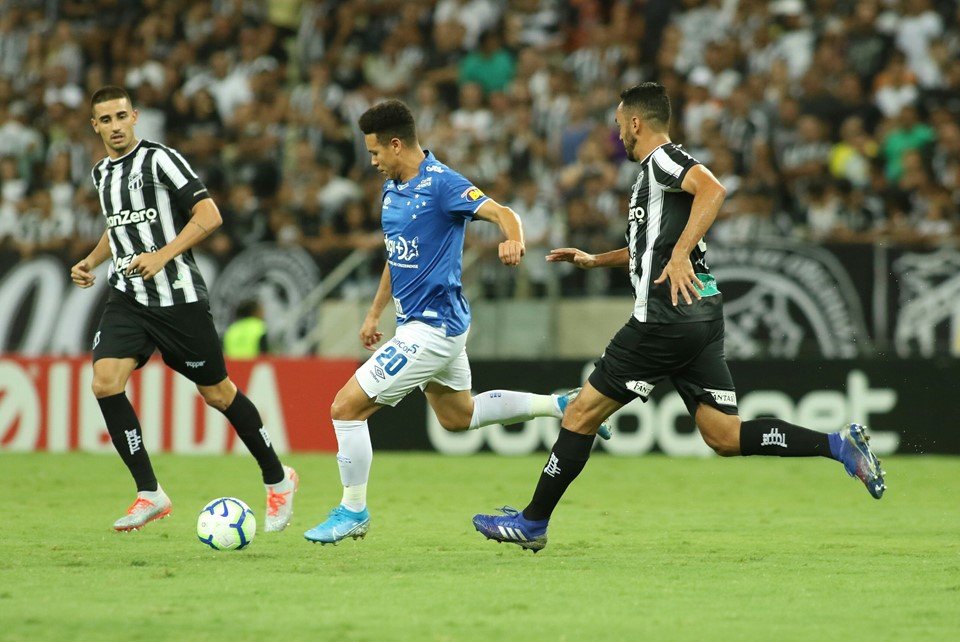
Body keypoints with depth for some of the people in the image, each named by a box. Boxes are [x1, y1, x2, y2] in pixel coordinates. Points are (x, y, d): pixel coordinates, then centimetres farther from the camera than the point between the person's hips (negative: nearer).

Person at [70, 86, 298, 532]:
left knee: (217, 393, 4)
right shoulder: (100, 174, 13)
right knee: (105, 382, -16)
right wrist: (90, 262, 14)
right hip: (127, 296, 6)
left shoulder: (159, 160, -10)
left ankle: (277, 479, 25)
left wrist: (162, 257, -23)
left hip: (178, 296, -6)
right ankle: (149, 494, -8)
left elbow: (208, 216, -15)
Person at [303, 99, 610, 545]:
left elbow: (503, 213, -29)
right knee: (458, 416, 26)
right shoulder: (392, 188, 9)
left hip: (433, 327, -10)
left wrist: (513, 240, -51)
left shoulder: (441, 184, -18)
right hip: (418, 321, 10)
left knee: (346, 407, -10)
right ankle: (561, 405, 31)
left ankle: (353, 511, 4)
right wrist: (374, 313, 24)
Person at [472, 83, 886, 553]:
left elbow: (713, 189, -26)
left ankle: (533, 522, 7)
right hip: (702, 316, 9)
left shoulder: (663, 160, -5)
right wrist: (593, 261, 37)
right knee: (725, 436, 3)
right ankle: (839, 445, -9)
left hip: (667, 317, -9)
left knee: (583, 412, 1)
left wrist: (680, 255, -29)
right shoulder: (655, 171, 24)